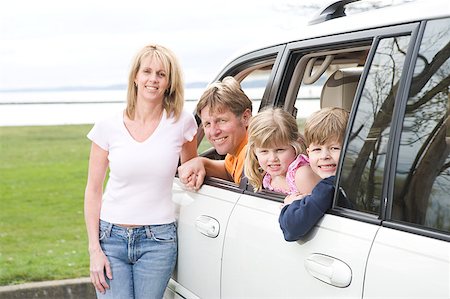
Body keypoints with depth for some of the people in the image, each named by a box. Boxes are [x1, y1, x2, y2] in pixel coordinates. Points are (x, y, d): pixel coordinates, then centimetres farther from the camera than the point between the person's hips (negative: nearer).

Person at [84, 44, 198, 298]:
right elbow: (93, 191, 2)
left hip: (158, 240, 0)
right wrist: (94, 249, -3)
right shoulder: (108, 127, -2)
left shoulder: (181, 122, -2)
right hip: (111, 236, 0)